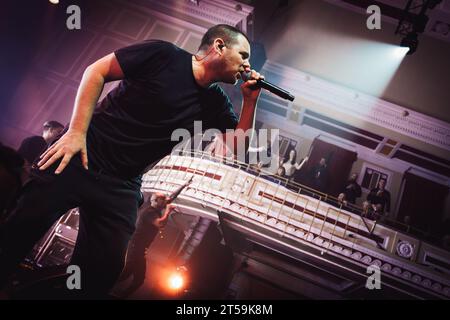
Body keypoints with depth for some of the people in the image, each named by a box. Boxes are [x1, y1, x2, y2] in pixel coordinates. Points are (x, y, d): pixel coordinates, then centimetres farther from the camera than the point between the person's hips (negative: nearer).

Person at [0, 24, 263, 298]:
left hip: (121, 188, 4)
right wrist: (77, 132, -14)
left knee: (102, 275, 0)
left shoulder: (214, 103, 6)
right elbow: (97, 71, -6)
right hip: (77, 156, -4)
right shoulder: (164, 54, -8)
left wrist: (251, 100, -5)